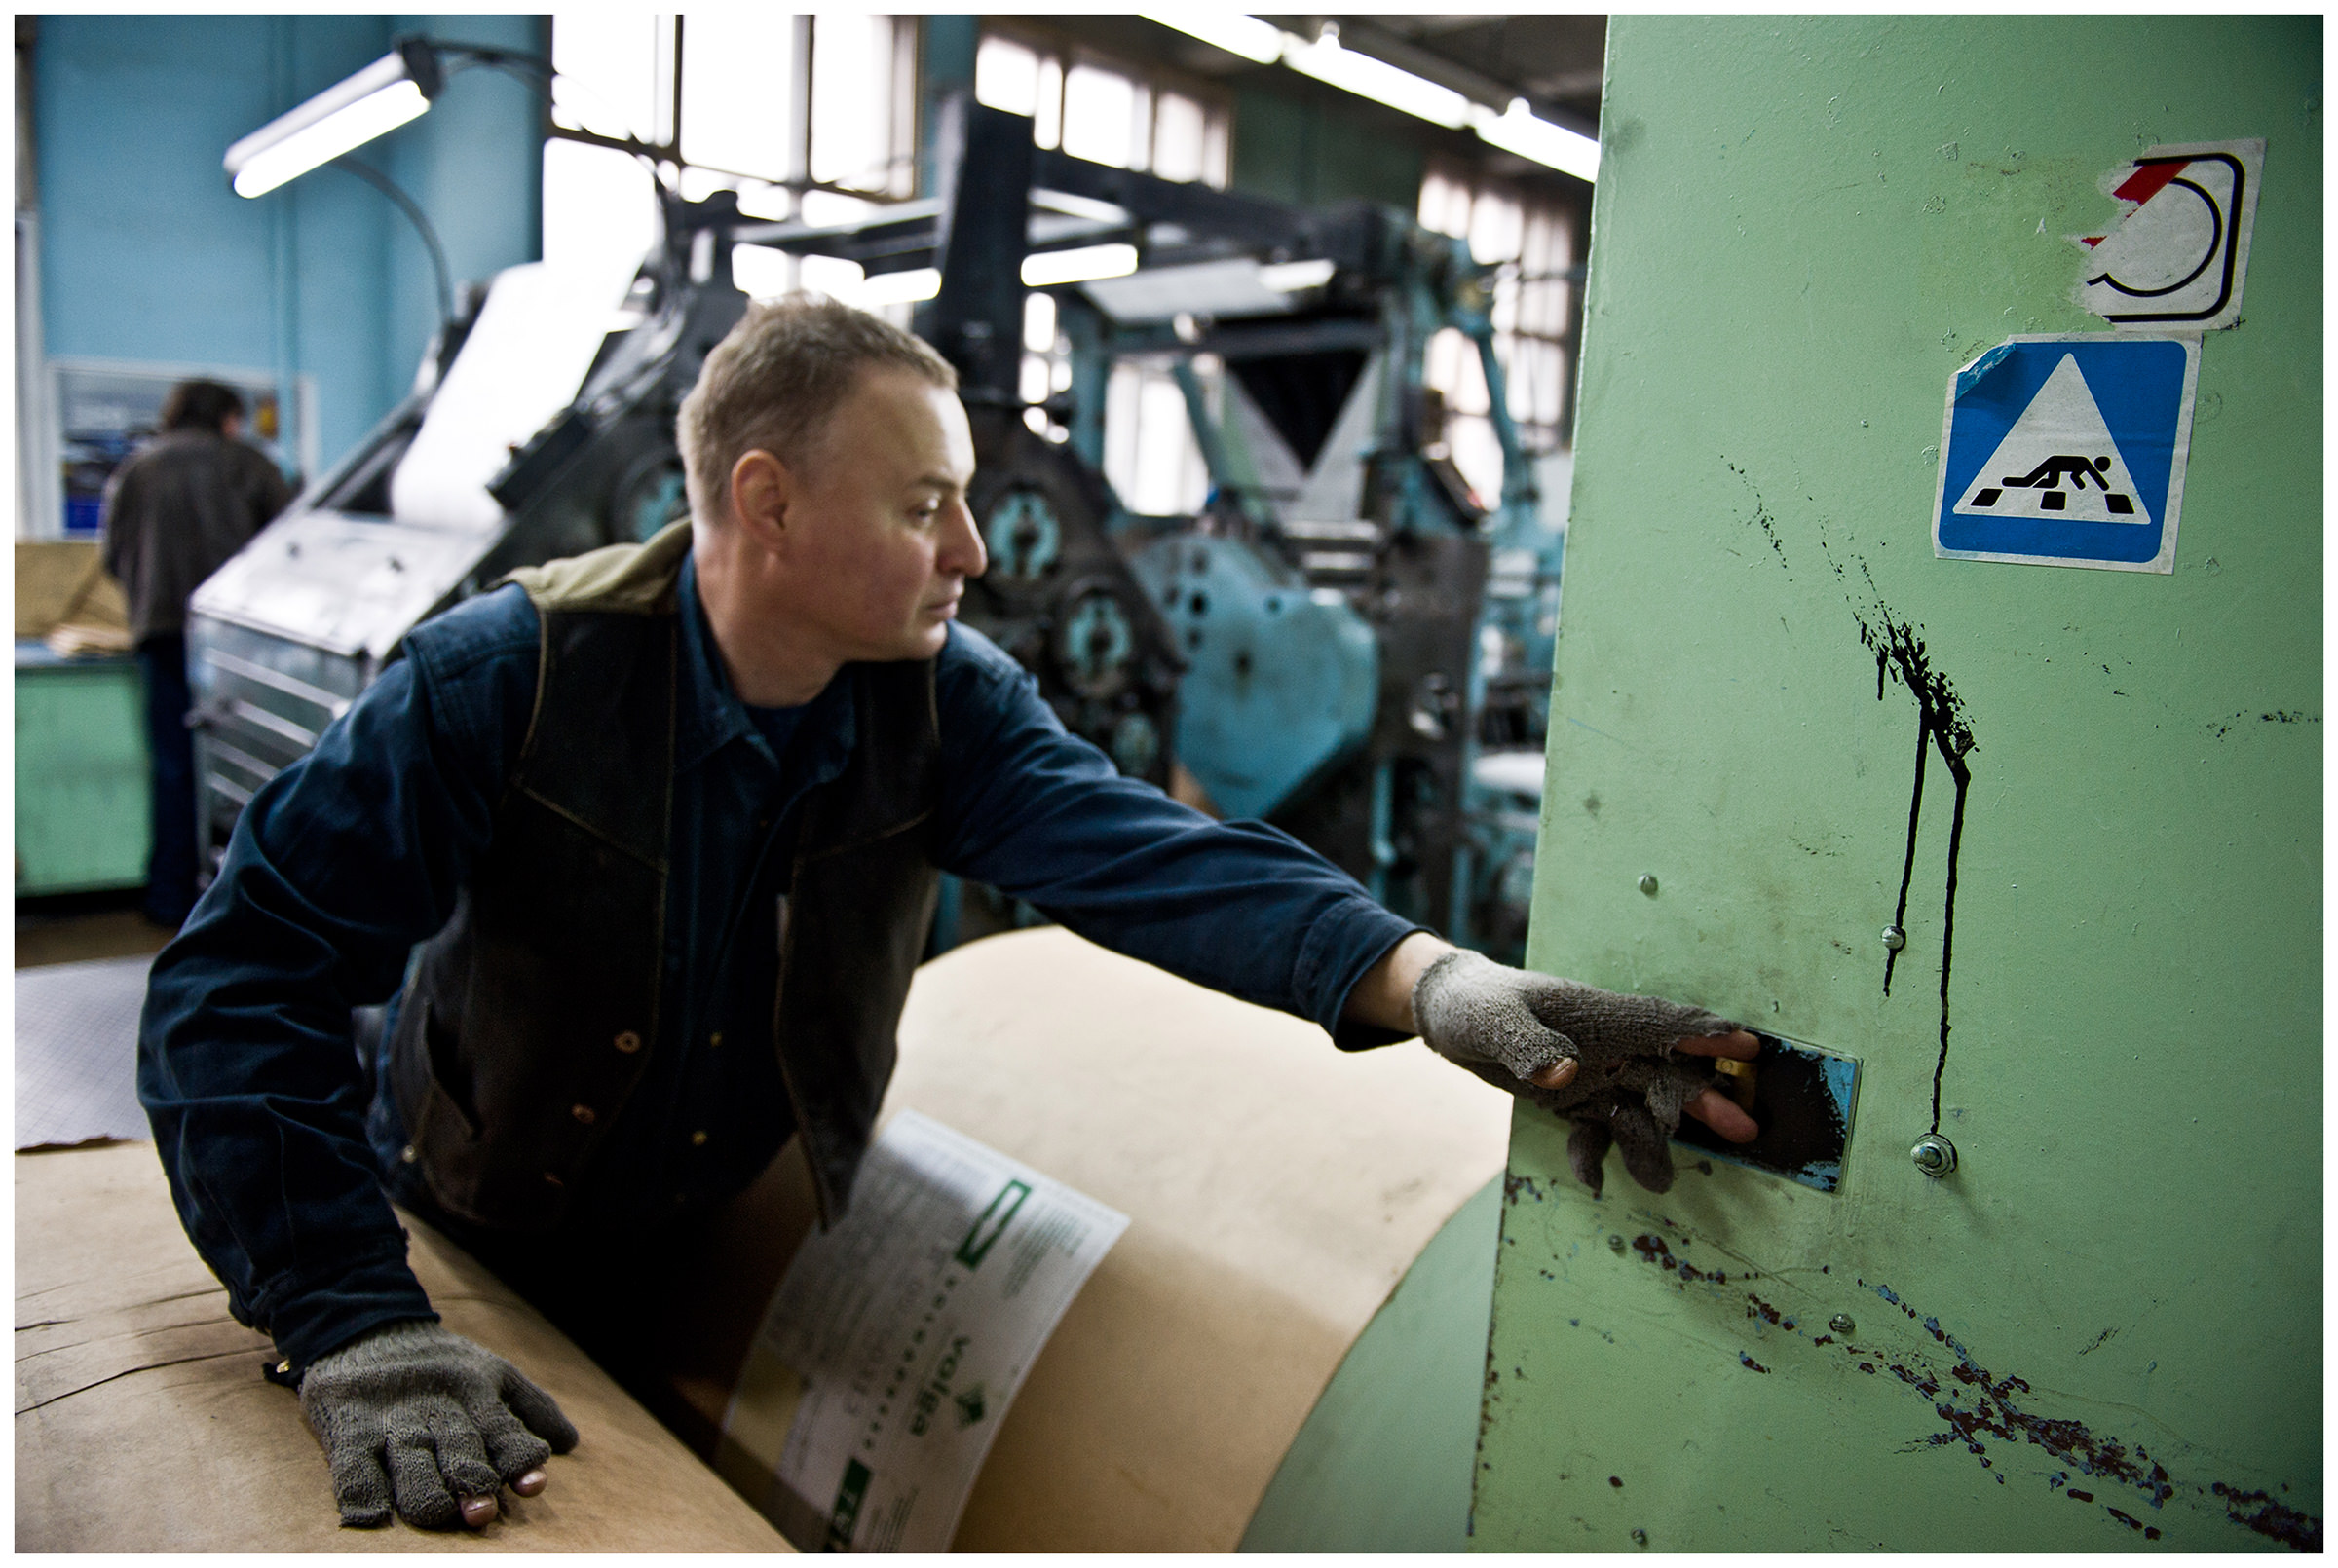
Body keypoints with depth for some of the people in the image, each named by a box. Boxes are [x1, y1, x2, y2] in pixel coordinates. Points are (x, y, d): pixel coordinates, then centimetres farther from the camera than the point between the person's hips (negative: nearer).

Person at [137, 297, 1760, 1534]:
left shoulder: (949, 702, -17)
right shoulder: (511, 675, -26)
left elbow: (1141, 848, -33)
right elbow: (246, 973, -26)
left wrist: (1427, 977, -50)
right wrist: (357, 1328, -34)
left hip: (747, 1271, 3)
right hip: (476, 1253, -2)